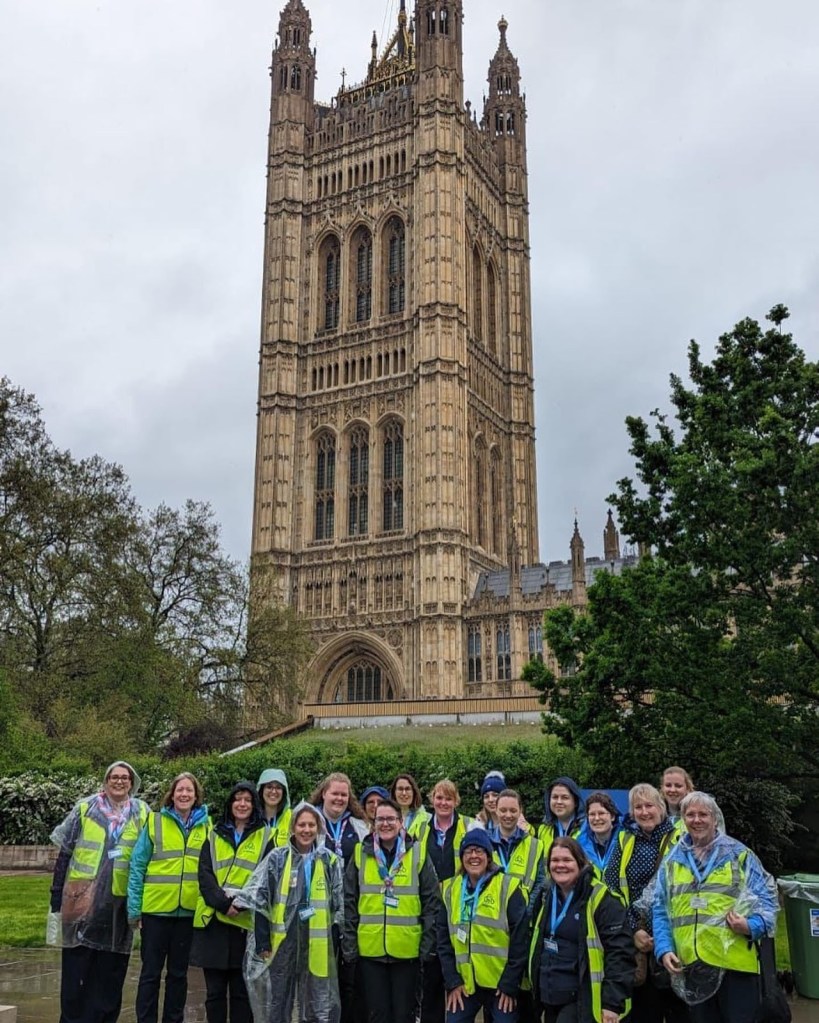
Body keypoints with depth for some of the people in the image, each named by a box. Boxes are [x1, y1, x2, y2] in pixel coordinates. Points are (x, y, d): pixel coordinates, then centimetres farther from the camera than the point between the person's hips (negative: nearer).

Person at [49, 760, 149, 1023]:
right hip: (81, 901, -1)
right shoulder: (85, 809, 1)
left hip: (119, 904, 1)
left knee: (110, 973, 7)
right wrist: (56, 897, 1)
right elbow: (64, 854, 4)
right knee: (76, 970, 3)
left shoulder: (142, 814, 5)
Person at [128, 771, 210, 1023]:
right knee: (151, 972, 6)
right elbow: (138, 866, -3)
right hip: (156, 908, -2)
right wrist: (134, 908, -7)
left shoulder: (206, 826, 4)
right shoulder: (154, 822, -3)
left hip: (189, 910, 2)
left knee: (178, 972, 13)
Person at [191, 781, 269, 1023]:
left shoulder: (265, 837, 6)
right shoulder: (215, 835, 12)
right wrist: (223, 903, -15)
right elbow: (204, 874, 1)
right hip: (213, 919, 2)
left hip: (246, 921, -2)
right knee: (214, 990, 7)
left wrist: (241, 903, -19)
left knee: (241, 991, 4)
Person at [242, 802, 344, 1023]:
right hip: (281, 942, -1)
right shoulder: (277, 858, -3)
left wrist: (334, 942, 3)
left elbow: (339, 904, 7)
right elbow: (260, 899, -3)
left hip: (317, 945, 1)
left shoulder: (330, 860, 2)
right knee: (275, 1005, 10)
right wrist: (263, 941, -8)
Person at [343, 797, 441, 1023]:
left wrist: (428, 946, -4)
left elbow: (431, 902, 1)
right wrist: (349, 947, 1)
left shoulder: (417, 853, 0)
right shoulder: (361, 854, 3)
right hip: (370, 950, 1)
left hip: (407, 950, -1)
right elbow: (349, 903, 6)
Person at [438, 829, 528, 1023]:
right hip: (464, 983, 3)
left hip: (501, 984, -3)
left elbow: (520, 940, -8)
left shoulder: (507, 887, -7)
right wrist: (452, 981, -2)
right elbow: (444, 940, 6)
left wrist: (509, 984, -9)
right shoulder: (450, 889, 4)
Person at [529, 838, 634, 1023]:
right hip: (549, 997, 7)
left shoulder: (600, 900, -13)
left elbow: (620, 953, -16)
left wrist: (613, 1002, -19)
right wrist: (537, 985, 20)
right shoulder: (547, 896, 8)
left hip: (581, 1000, -7)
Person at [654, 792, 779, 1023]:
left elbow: (766, 897, 1)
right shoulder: (672, 860, 11)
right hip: (691, 965, 3)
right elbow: (661, 911, 13)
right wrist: (664, 949, 1)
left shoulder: (739, 854, 3)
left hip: (735, 962, -3)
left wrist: (752, 925, -17)